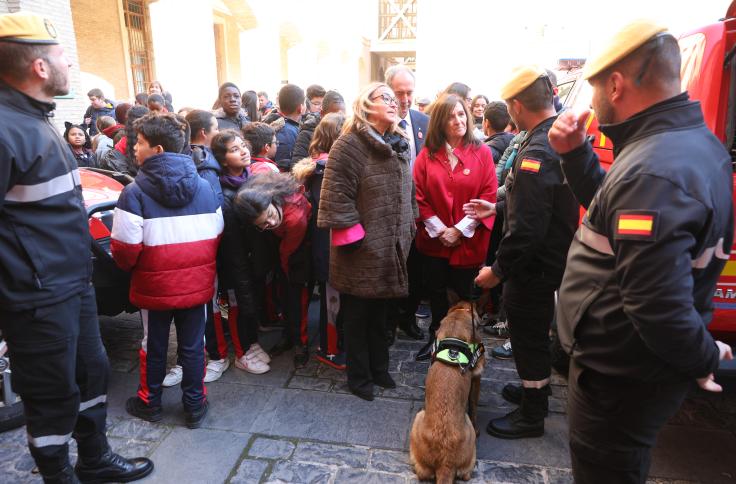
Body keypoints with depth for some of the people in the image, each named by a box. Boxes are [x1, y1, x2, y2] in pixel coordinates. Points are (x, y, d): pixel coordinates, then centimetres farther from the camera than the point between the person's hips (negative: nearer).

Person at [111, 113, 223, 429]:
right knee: (193, 346, 14)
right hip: (197, 284, 3)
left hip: (154, 285, -2)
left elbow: (125, 249, -16)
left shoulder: (135, 192, -15)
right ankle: (195, 406, 25)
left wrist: (128, 266, 6)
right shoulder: (204, 187, -3)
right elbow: (215, 237, 4)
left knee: (154, 346, 17)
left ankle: (150, 403, 36)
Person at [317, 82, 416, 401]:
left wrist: (408, 229, 18)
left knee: (379, 312, 20)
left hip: (391, 248, 7)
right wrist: (350, 236, -19)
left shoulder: (400, 145, 13)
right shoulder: (350, 144, -13)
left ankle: (378, 368, 37)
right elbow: (336, 192, -18)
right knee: (357, 315, 8)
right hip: (361, 250, -7)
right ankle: (359, 377, 26)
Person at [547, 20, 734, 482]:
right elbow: (616, 214, 14)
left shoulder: (653, 172, -30)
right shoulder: (695, 141, 4)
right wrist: (576, 154, 0)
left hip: (619, 376, -10)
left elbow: (658, 304, -34)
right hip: (633, 364, 10)